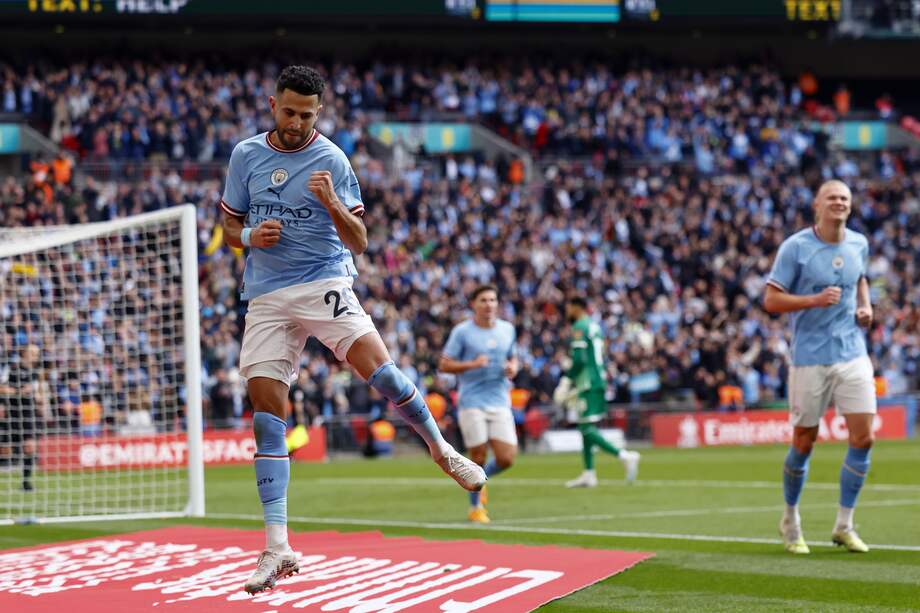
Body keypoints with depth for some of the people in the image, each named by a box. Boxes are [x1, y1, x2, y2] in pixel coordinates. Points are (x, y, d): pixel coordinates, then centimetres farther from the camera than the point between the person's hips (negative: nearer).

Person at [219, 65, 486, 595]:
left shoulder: (331, 160, -2)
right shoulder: (246, 155, 7)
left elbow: (359, 242, -3)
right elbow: (230, 228, 15)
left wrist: (332, 202, -21)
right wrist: (250, 236, -8)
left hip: (324, 285, -2)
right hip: (267, 297, 2)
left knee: (379, 368, -23)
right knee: (267, 416, -5)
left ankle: (441, 448, 5)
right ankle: (277, 548, -5)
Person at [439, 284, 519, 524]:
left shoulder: (507, 329, 10)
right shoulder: (462, 331, -3)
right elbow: (443, 365, -3)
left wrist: (513, 368, 1)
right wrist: (472, 364, -17)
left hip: (500, 403, 4)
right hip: (472, 403, -4)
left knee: (506, 459, -5)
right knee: (478, 457, -4)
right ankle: (476, 507, 16)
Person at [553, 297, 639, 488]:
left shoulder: (579, 328, -10)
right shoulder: (595, 327, 18)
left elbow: (579, 360, -19)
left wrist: (565, 384, -12)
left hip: (588, 384, -9)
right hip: (599, 381, 9)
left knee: (587, 428, -11)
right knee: (586, 428, 12)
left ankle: (624, 456, -21)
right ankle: (588, 474, 11)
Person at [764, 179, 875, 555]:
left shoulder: (859, 244, 7)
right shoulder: (795, 248, -8)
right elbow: (770, 300, -9)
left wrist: (865, 306, 8)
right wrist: (815, 300, -21)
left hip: (853, 354, 4)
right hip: (810, 358, -4)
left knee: (863, 437, -6)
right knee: (804, 443, 4)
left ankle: (844, 526, 6)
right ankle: (790, 520, 25)